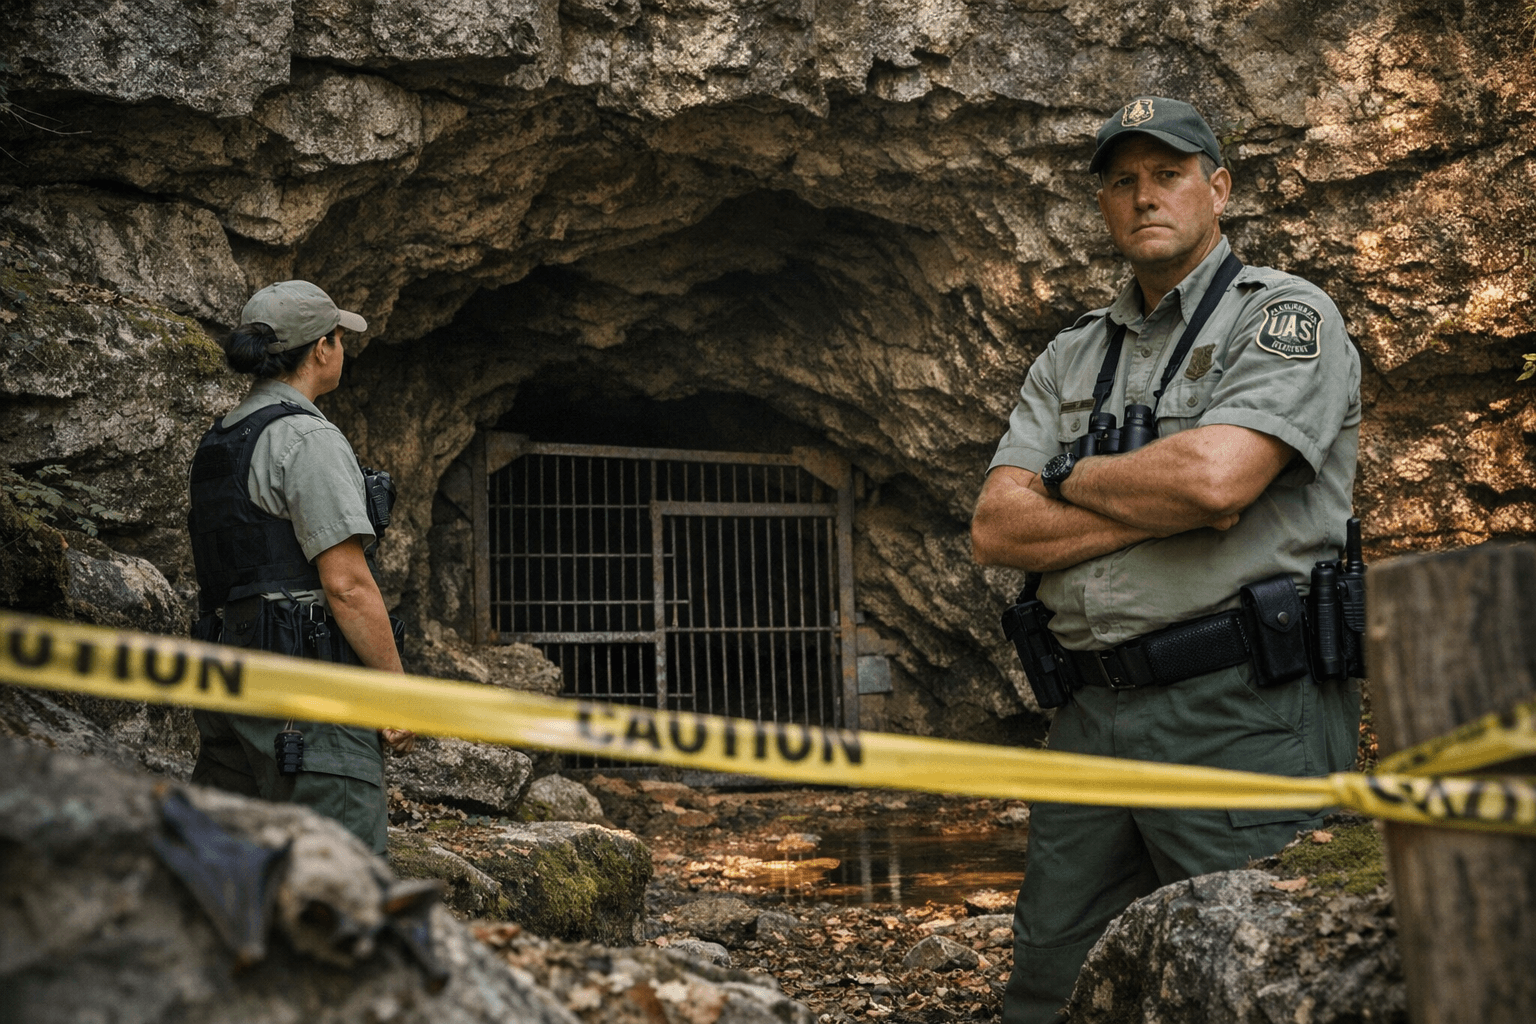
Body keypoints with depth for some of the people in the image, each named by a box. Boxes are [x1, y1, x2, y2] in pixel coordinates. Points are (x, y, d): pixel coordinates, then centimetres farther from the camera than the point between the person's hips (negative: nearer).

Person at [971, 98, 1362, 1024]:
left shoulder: (1287, 315, -1)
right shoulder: (1070, 358, 17)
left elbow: (1214, 474, -19)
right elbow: (997, 528, 5)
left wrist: (1073, 477, -1)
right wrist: (1168, 507, -8)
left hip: (1241, 713, -6)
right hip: (1092, 719, 6)